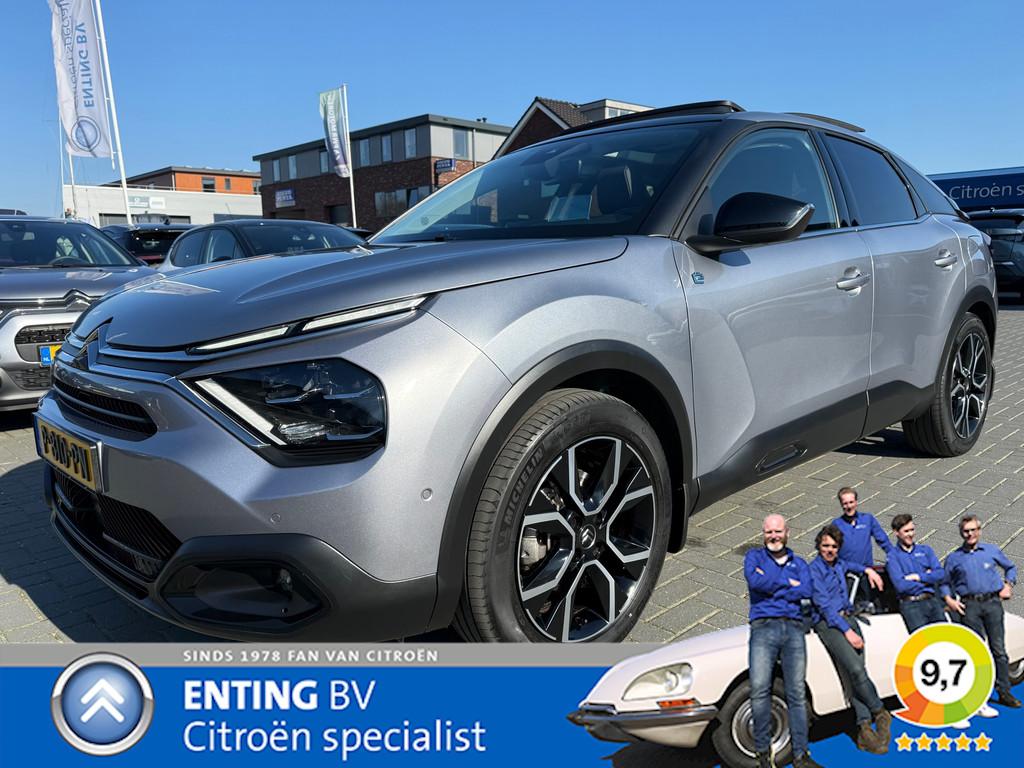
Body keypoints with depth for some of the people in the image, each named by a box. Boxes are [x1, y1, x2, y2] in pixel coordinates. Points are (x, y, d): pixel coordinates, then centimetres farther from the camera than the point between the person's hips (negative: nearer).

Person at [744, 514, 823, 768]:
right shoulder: (754, 556, 13)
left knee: (797, 694, -3)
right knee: (759, 689, -15)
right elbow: (755, 581, -8)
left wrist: (770, 585, -3)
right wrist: (787, 583, 0)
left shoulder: (798, 563, 18)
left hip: (794, 628, 2)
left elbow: (806, 591, -1)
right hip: (763, 627, -2)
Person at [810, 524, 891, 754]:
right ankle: (880, 713, -3)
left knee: (856, 672, -11)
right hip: (827, 623, -6)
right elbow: (823, 605, -12)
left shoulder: (840, 564, 17)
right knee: (855, 670, -23)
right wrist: (846, 631, -16)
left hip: (849, 618, 6)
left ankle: (864, 729, -14)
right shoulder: (814, 570, -5)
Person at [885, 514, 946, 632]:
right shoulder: (893, 555, 4)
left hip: (932, 600, 4)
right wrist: (927, 579, 3)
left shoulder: (925, 550, 19)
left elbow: (941, 574, 8)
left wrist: (918, 577, -3)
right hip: (911, 604, -4)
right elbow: (901, 586, -7)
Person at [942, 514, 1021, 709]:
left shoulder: (992, 550, 11)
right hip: (969, 606, -1)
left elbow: (1011, 567, 23)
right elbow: (944, 581, 14)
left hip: (993, 602, 1)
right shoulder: (953, 558, 9)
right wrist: (949, 599, 0)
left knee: (998, 649, 1)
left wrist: (1008, 585, 8)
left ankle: (1004, 693, 8)